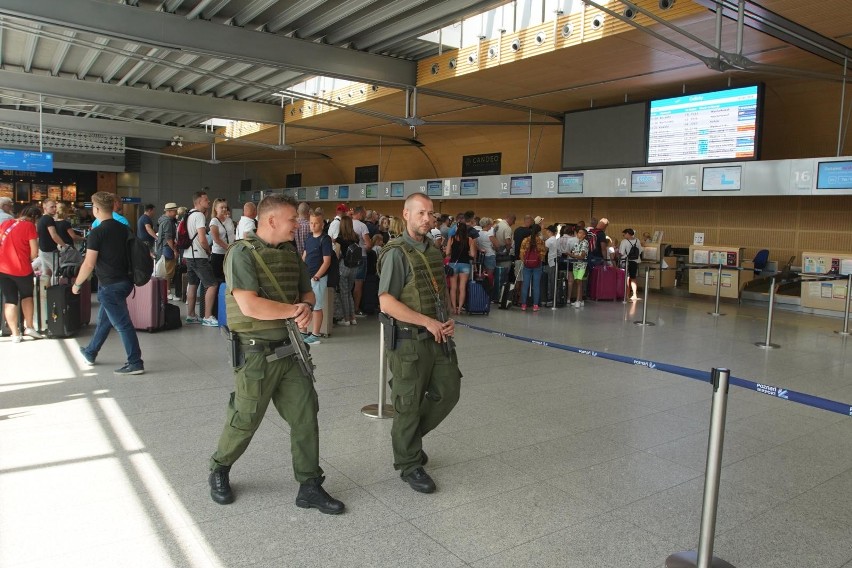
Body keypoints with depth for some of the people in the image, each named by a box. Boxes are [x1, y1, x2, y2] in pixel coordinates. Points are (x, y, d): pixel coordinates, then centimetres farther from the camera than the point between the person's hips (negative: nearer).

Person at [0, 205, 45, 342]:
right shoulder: (29, 226, -8)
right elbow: (34, 252, -11)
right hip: (21, 269, -4)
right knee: (27, 296, 20)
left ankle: (15, 334, 10)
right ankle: (29, 327, 19)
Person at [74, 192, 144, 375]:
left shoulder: (97, 233, -16)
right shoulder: (123, 229, 5)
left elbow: (89, 264, -16)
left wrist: (77, 284, -3)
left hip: (110, 285, -8)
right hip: (125, 280, 8)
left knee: (122, 324, -4)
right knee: (104, 319, 23)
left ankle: (135, 363, 0)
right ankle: (90, 353, 40)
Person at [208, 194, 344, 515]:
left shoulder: (290, 253, 9)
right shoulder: (242, 253, -13)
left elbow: (307, 292, 17)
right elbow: (250, 306, -24)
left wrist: (307, 307, -7)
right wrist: (295, 310, -15)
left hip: (290, 350, 7)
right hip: (257, 353, -6)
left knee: (305, 416, 5)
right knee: (245, 420, 8)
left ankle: (310, 486, 17)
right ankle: (220, 470, 35)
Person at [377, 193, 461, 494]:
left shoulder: (434, 251, 10)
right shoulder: (397, 253, -13)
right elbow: (387, 302, -19)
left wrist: (448, 321, 2)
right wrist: (428, 322, -18)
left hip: (439, 338, 7)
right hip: (409, 341, -7)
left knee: (448, 392, 13)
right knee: (409, 404, 5)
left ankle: (410, 436, 35)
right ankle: (409, 464, 24)